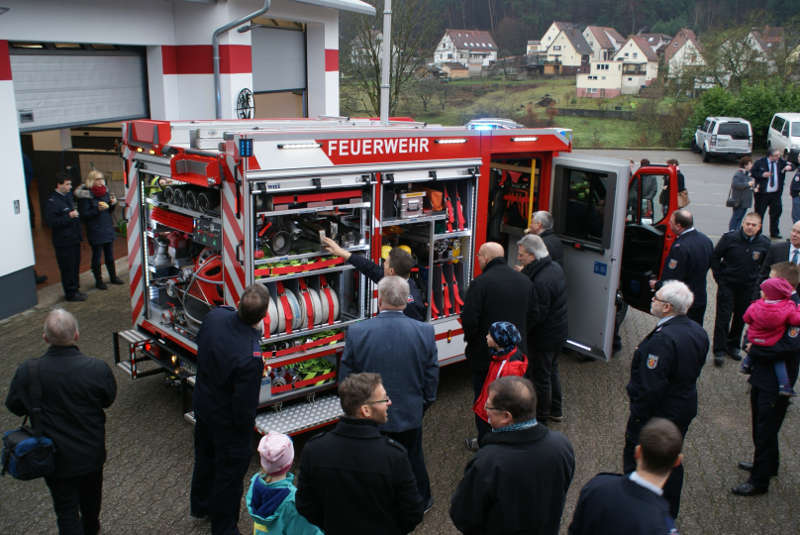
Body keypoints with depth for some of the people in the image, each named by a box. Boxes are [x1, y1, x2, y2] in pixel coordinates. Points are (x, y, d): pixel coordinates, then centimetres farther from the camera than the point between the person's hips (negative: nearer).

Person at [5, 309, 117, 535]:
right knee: (91, 497, 29)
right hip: (91, 453, 2)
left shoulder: (27, 371, -23)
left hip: (56, 457, -2)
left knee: (66, 509, 16)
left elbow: (14, 406, -5)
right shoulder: (98, 369, -24)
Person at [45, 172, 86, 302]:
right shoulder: (52, 201, -15)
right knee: (67, 268, -1)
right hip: (63, 241, -8)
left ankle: (75, 289, 28)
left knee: (75, 265, 16)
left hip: (74, 239, 8)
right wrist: (69, 216, -23)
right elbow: (50, 222, -21)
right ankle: (70, 294, 9)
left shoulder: (68, 195, 11)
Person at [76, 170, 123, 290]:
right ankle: (98, 281, 14)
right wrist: (98, 209, -25)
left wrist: (113, 204, -4)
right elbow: (84, 214, -15)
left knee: (110, 255, 15)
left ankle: (113, 277, 28)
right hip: (95, 231, -6)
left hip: (108, 229, 6)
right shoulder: (85, 195, -12)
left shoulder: (104, 191, 8)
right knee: (97, 255, 3)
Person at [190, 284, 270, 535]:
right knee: (230, 471, 16)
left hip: (202, 404, 7)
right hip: (228, 422, -7)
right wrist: (246, 427, -6)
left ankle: (200, 505, 56)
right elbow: (244, 406, -27)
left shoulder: (215, 316, -21)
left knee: (205, 457, 30)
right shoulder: (251, 357, -40)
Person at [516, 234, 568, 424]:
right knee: (552, 370, 24)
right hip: (559, 331, 10)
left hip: (543, 337, -10)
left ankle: (541, 419, 20)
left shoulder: (540, 282, -29)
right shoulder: (555, 267, 2)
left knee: (540, 376, 6)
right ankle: (556, 410, 39)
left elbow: (536, 315, -26)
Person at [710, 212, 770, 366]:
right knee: (723, 317, -4)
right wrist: (719, 277, -2)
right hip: (727, 285, -2)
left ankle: (733, 345, 30)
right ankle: (719, 351, 4)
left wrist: (757, 280, 4)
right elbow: (715, 257, -1)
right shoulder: (730, 238, -12)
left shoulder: (764, 243, -5)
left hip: (748, 288, 3)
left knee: (741, 317, 12)